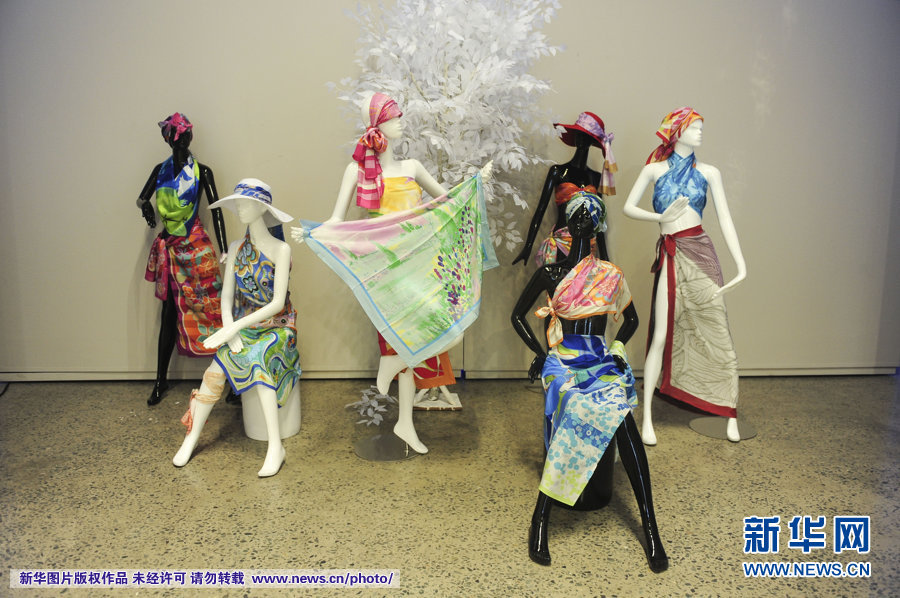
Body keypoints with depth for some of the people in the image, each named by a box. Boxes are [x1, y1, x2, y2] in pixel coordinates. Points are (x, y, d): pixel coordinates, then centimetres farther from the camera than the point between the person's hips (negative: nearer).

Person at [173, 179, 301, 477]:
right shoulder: (236, 248, 6)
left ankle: (276, 447, -32)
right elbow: (227, 296, 4)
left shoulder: (280, 249, -10)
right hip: (242, 326, 4)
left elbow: (278, 302, -16)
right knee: (215, 372, -22)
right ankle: (191, 437, -10)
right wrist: (229, 330, -15)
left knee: (257, 361, -34)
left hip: (276, 326, -4)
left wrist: (235, 326, -21)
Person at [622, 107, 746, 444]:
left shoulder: (708, 173, 10)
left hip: (700, 253, 1)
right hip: (670, 257, -1)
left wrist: (741, 265, -3)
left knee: (718, 334, 0)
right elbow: (628, 207, 7)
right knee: (662, 336, -4)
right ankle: (646, 416, 3)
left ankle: (730, 414, 11)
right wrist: (662, 217, -8)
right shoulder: (655, 169, 10)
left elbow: (725, 220, 5)